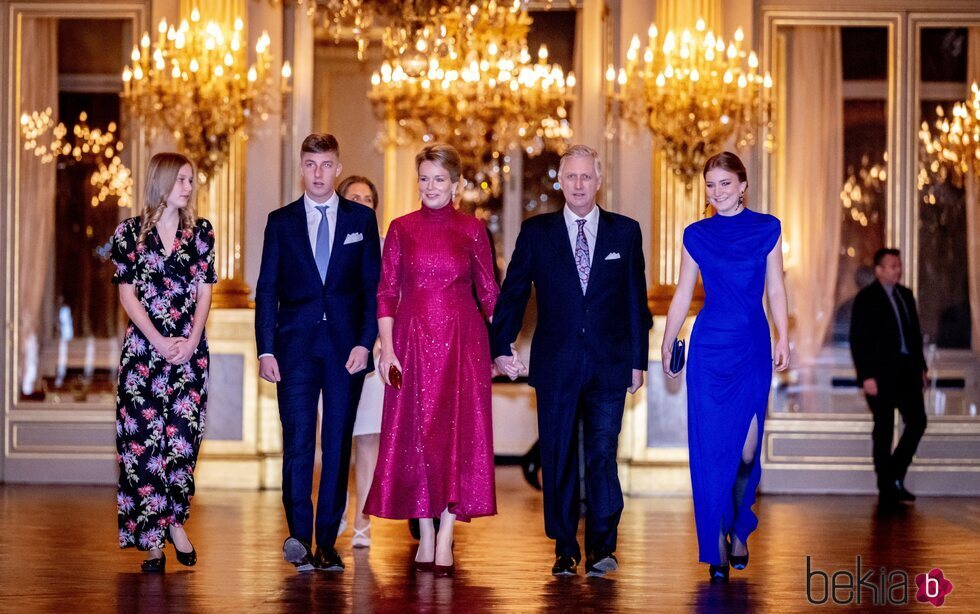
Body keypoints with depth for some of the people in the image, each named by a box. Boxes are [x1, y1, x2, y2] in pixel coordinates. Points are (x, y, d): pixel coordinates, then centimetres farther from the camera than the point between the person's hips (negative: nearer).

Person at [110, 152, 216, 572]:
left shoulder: (201, 232, 9)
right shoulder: (130, 232, 3)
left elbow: (204, 291, 7)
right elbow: (127, 294, 0)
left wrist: (192, 341, -7)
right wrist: (159, 341, -10)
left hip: (190, 348, 2)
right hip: (144, 348, -2)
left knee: (183, 435, -2)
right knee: (143, 437, -4)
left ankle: (174, 521, 14)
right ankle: (153, 541, 0)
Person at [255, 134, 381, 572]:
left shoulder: (362, 219, 8)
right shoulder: (281, 222, 8)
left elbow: (373, 286, 5)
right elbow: (266, 290, 6)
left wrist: (365, 342, -6)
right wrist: (266, 350, -3)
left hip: (346, 347, 0)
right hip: (296, 346, 0)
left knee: (337, 446, 3)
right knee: (298, 443, -8)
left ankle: (327, 543, 7)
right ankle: (300, 537, -8)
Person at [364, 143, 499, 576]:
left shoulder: (472, 229, 4)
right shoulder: (401, 229, 5)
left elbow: (489, 292, 6)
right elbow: (386, 292, 3)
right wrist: (386, 347, -6)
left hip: (462, 341, 0)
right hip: (413, 341, 1)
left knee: (458, 432, -3)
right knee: (414, 434, 1)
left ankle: (445, 538, 1)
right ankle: (425, 536, 11)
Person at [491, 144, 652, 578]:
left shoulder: (625, 232, 7)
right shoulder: (536, 232, 7)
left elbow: (636, 301, 8)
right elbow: (512, 294, 6)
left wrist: (637, 359, 5)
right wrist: (502, 347, -4)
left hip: (609, 364, -1)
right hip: (556, 365, 1)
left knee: (603, 455, -7)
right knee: (558, 458, 4)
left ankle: (602, 546, 0)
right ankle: (565, 549, 13)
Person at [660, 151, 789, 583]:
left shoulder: (767, 229, 6)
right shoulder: (697, 235, 6)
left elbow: (776, 289, 5)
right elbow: (683, 295, 10)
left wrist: (783, 338, -4)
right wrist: (667, 343, 8)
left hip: (753, 348, 0)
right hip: (710, 348, 0)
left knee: (746, 449, -2)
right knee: (711, 448, -3)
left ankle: (739, 531, 22)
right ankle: (716, 547, 4)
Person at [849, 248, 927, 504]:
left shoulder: (905, 295, 14)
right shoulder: (867, 298, -5)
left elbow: (915, 333, 19)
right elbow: (858, 340, -9)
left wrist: (921, 367, 13)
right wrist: (866, 376, -15)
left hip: (907, 370, 6)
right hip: (881, 372, -6)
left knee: (917, 421, 2)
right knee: (884, 429, 0)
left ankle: (895, 477, 15)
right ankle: (887, 487, 8)